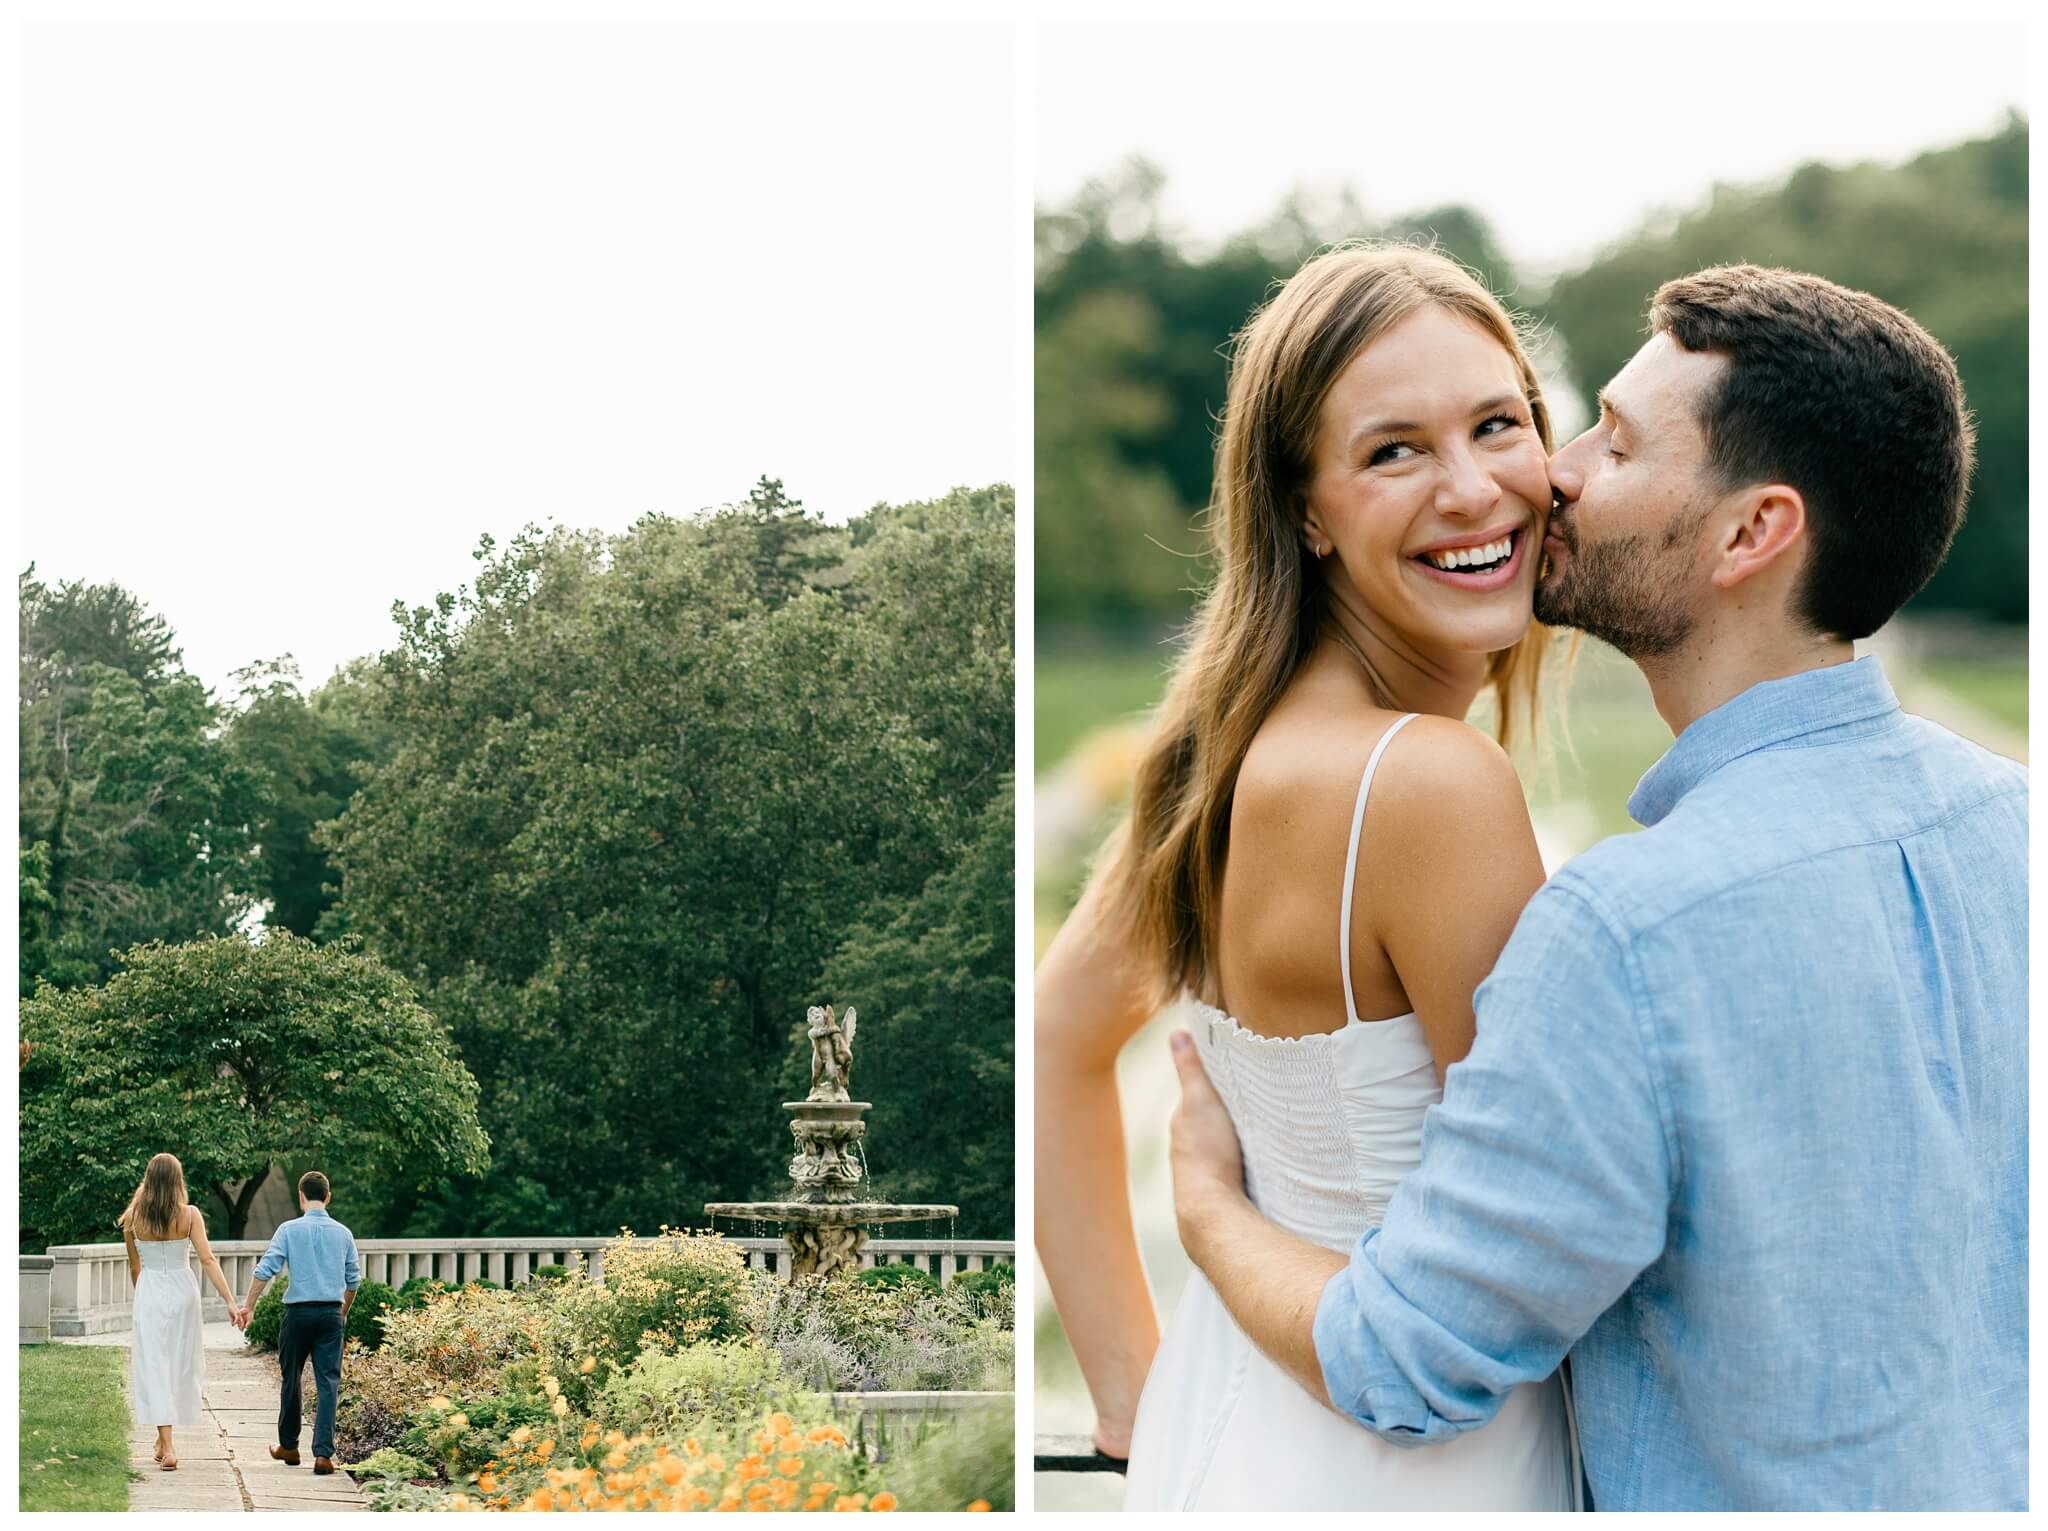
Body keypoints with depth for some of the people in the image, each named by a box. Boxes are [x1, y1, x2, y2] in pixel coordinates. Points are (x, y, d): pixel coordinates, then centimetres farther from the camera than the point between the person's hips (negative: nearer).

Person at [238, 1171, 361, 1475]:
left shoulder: (289, 1230, -3)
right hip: (331, 1313, 1)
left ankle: (289, 1446, 26)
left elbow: (265, 1270, -9)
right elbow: (354, 1278, 12)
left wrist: (249, 1306, -2)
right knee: (328, 1382, -1)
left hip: (298, 1313, -1)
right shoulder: (343, 1233, 5)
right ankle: (323, 1453, -10)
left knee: (290, 1379, 15)